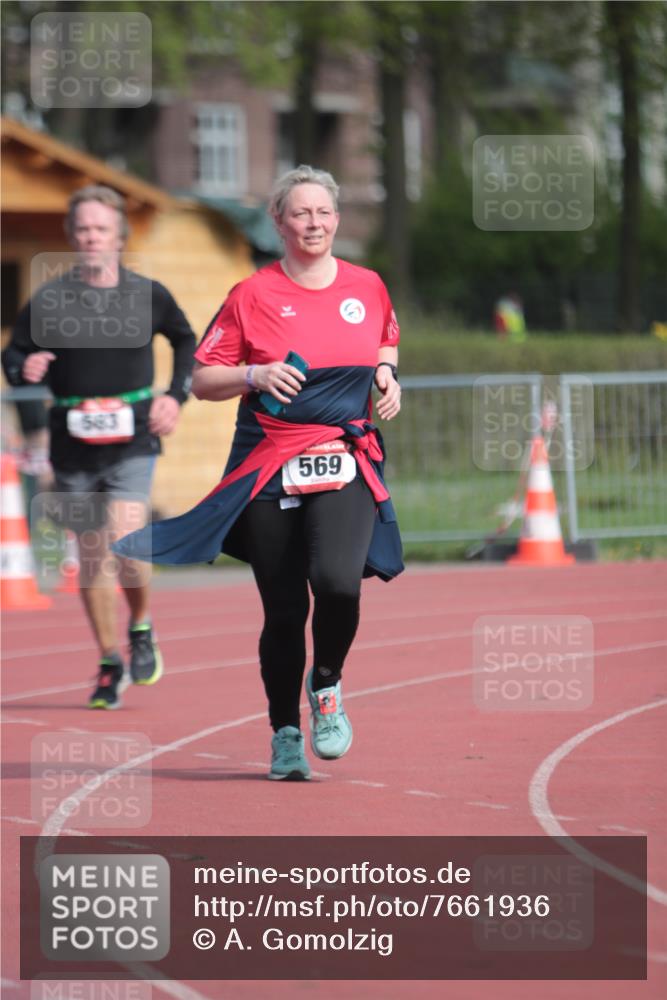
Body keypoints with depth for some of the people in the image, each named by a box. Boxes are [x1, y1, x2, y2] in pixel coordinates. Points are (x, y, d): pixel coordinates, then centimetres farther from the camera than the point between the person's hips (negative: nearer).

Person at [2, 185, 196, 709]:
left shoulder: (149, 295, 1)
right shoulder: (48, 300, -2)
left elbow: (186, 340, 19)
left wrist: (176, 395, 6)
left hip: (132, 442, -1)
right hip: (73, 445, 2)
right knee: (92, 553, 7)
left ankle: (141, 627, 11)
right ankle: (111, 664, 22)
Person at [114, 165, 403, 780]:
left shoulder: (367, 287, 8)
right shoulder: (253, 296, 0)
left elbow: (387, 343, 29)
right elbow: (202, 382, 3)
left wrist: (386, 374, 8)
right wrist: (256, 375, -14)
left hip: (347, 463, 1)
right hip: (269, 468, -1)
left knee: (337, 581, -23)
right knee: (284, 610, 1)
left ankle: (327, 684, 6)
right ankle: (285, 734, 21)